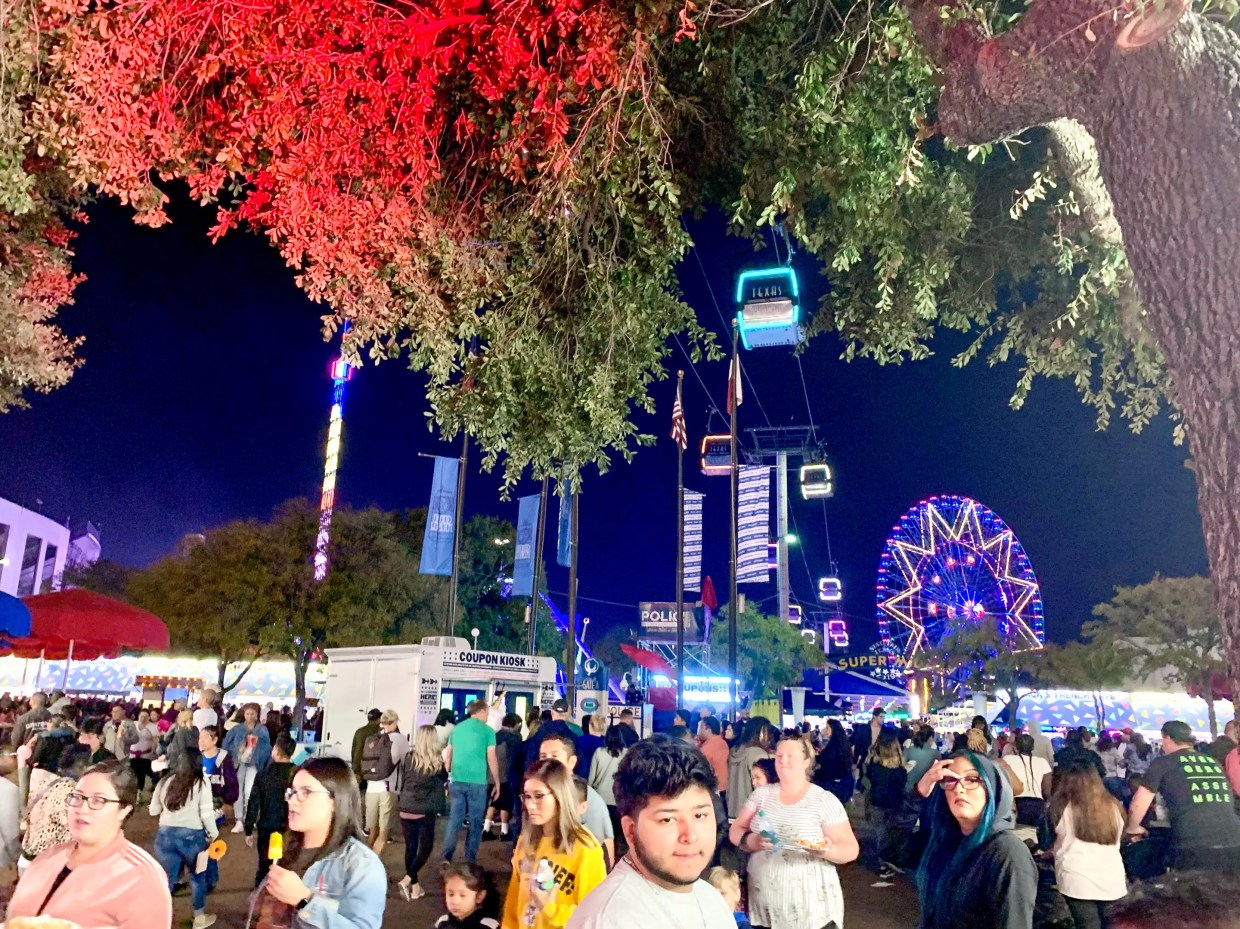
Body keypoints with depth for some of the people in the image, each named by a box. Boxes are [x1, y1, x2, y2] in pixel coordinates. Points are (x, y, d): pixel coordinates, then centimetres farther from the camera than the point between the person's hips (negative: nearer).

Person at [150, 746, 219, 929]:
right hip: (192, 835, -3)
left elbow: (153, 810, 13)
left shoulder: (165, 781, 4)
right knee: (198, 876, 17)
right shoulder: (201, 783, -9)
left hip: (165, 834, 3)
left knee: (167, 879, 14)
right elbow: (206, 814, -12)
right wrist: (213, 834, 3)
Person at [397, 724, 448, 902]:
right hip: (426, 812, -3)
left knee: (410, 847, 12)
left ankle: (414, 886, 16)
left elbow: (403, 782, 8)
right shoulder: (437, 762, -6)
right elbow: (443, 782, 8)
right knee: (425, 848, 9)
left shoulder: (409, 758, -2)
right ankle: (407, 879, -7)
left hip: (406, 810, 3)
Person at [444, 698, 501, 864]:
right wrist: (497, 782, 4)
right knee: (475, 822, 6)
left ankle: (446, 858, 7)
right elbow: (491, 759, -4)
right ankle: (470, 860, 9)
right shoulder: (487, 730, -4)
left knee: (454, 820, 10)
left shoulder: (457, 728, 10)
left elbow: (448, 755, 14)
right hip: (477, 782, -4)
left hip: (457, 780, 4)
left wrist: (448, 778, 24)